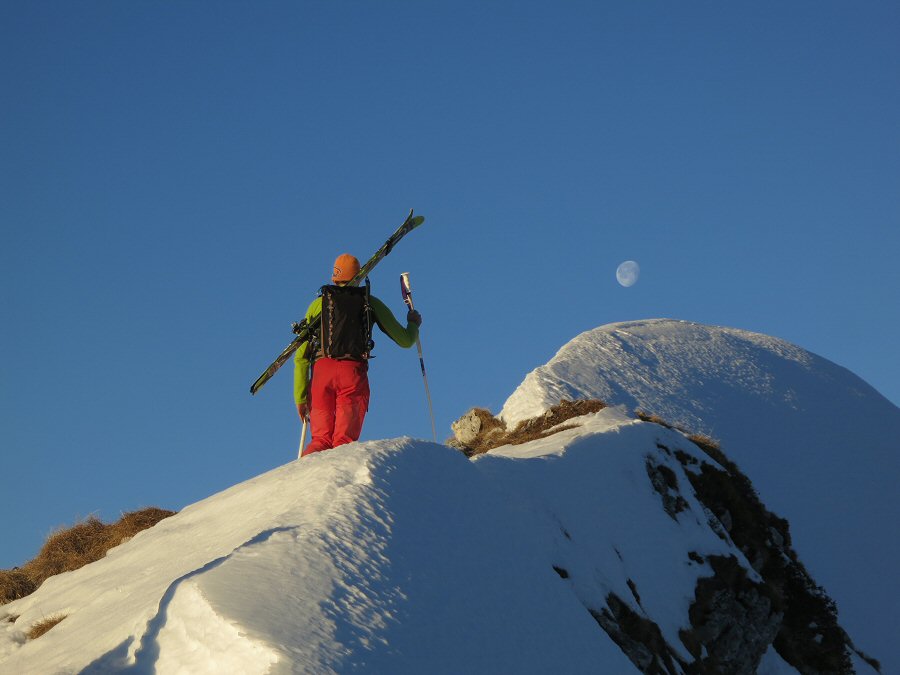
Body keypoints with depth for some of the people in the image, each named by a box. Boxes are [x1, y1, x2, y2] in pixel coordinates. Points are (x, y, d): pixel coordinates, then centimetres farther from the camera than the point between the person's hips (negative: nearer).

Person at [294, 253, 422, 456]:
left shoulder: (319, 303, 19)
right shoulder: (371, 303, 17)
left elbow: (301, 356, 12)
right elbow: (405, 340, 21)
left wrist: (300, 397, 13)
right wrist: (414, 323, 44)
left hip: (322, 371, 1)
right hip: (354, 373, -1)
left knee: (321, 438, 2)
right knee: (344, 440, -4)